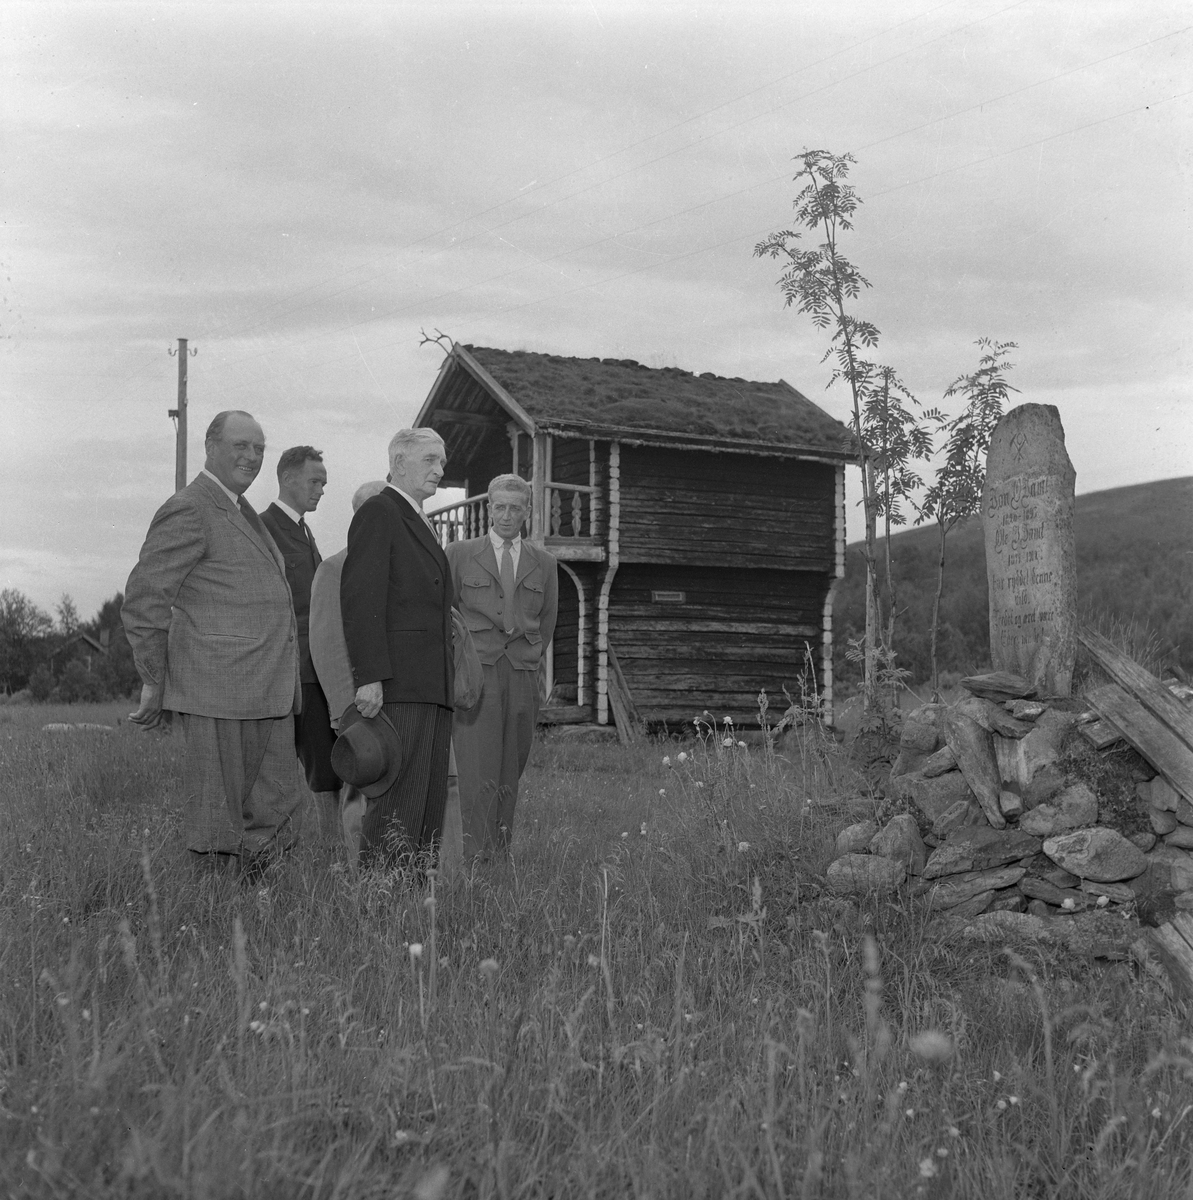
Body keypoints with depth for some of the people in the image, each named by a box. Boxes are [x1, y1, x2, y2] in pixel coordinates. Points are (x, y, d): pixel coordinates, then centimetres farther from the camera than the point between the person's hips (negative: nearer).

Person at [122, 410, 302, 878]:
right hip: (217, 691, -9)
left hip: (268, 696, 9)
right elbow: (143, 600, -10)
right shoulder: (188, 511, -7)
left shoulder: (242, 514, 22)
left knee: (276, 814, 8)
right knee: (218, 826, -3)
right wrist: (155, 683, -6)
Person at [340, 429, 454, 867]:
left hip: (433, 684, 9)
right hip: (397, 683, -9)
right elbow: (361, 599, -12)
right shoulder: (377, 513, -3)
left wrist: (450, 679, 18)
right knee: (397, 800, -11)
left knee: (431, 801, 7)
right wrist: (369, 677, -20)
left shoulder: (420, 524, 25)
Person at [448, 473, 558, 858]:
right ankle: (476, 859, -11)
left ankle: (501, 853, 6)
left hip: (523, 676, 2)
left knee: (510, 772, 1)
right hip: (474, 672, -2)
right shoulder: (459, 554, 8)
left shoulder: (543, 563, 14)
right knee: (479, 771, -11)